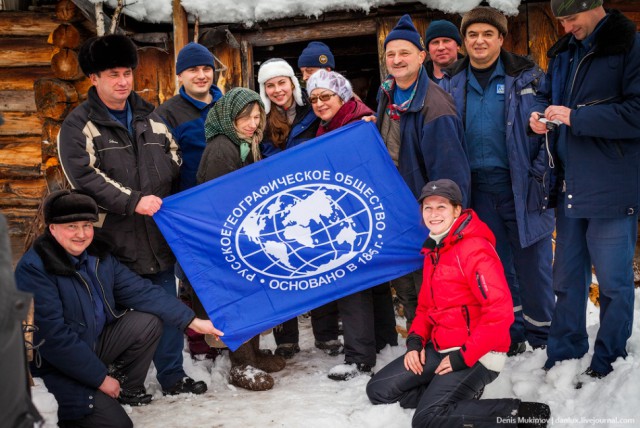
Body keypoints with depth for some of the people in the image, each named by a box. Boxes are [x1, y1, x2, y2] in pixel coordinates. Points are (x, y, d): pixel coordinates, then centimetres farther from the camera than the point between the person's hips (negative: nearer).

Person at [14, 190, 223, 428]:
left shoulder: (98, 254, -2)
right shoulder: (33, 269, -24)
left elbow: (138, 290, -3)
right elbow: (53, 336, -26)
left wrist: (191, 321, -10)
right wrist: (101, 378, -21)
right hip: (60, 367, -7)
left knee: (148, 323, -10)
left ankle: (127, 388, 10)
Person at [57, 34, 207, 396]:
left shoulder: (150, 117, 14)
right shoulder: (79, 126, -2)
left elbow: (177, 163, 20)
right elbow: (83, 177, -15)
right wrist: (133, 201, -21)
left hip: (159, 234, 5)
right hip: (116, 240, -4)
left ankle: (173, 377, 24)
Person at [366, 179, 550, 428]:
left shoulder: (474, 249, -16)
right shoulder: (433, 250, 13)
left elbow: (500, 312, -23)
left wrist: (464, 356, -21)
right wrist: (415, 340, 2)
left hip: (477, 355, -9)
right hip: (439, 349, 9)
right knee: (378, 390, 2)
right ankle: (456, 396, 6)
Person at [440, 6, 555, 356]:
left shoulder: (527, 77, -2)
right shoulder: (450, 84, 7)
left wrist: (542, 175, -10)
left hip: (521, 186, -3)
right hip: (478, 189, 3)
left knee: (532, 264, 3)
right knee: (496, 265, 12)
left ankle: (542, 336, 20)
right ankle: (510, 333, 27)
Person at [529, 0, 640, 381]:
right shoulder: (564, 53, 13)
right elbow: (546, 96, 21)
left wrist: (575, 118, -20)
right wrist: (537, 115, -2)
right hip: (571, 187, 7)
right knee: (567, 277, 14)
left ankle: (608, 361, 17)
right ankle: (565, 354, 27)